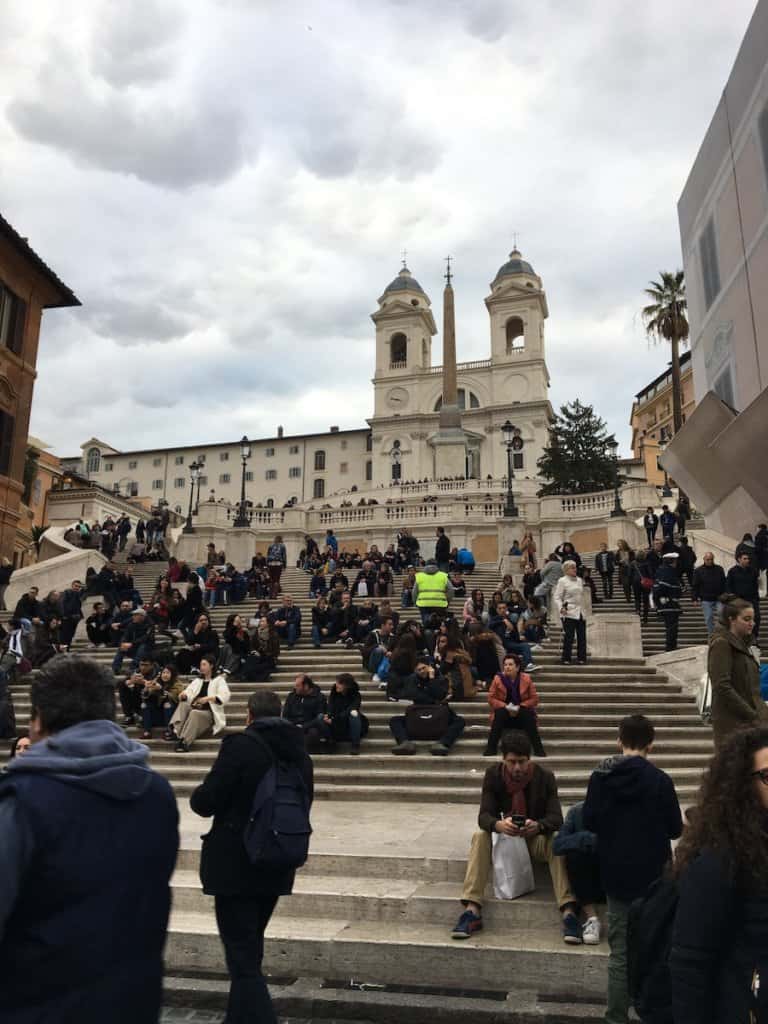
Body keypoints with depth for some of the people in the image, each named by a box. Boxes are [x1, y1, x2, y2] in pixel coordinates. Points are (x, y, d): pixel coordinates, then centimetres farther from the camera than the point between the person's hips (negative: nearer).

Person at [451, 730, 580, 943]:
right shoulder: (493, 774, -10)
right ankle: (472, 911, -32)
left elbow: (556, 818, -18)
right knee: (480, 836, -28)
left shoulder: (545, 776, -12)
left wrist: (538, 826, -43)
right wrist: (499, 824, -41)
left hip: (536, 837, -1)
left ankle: (569, 913, -37)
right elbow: (484, 815, -16)